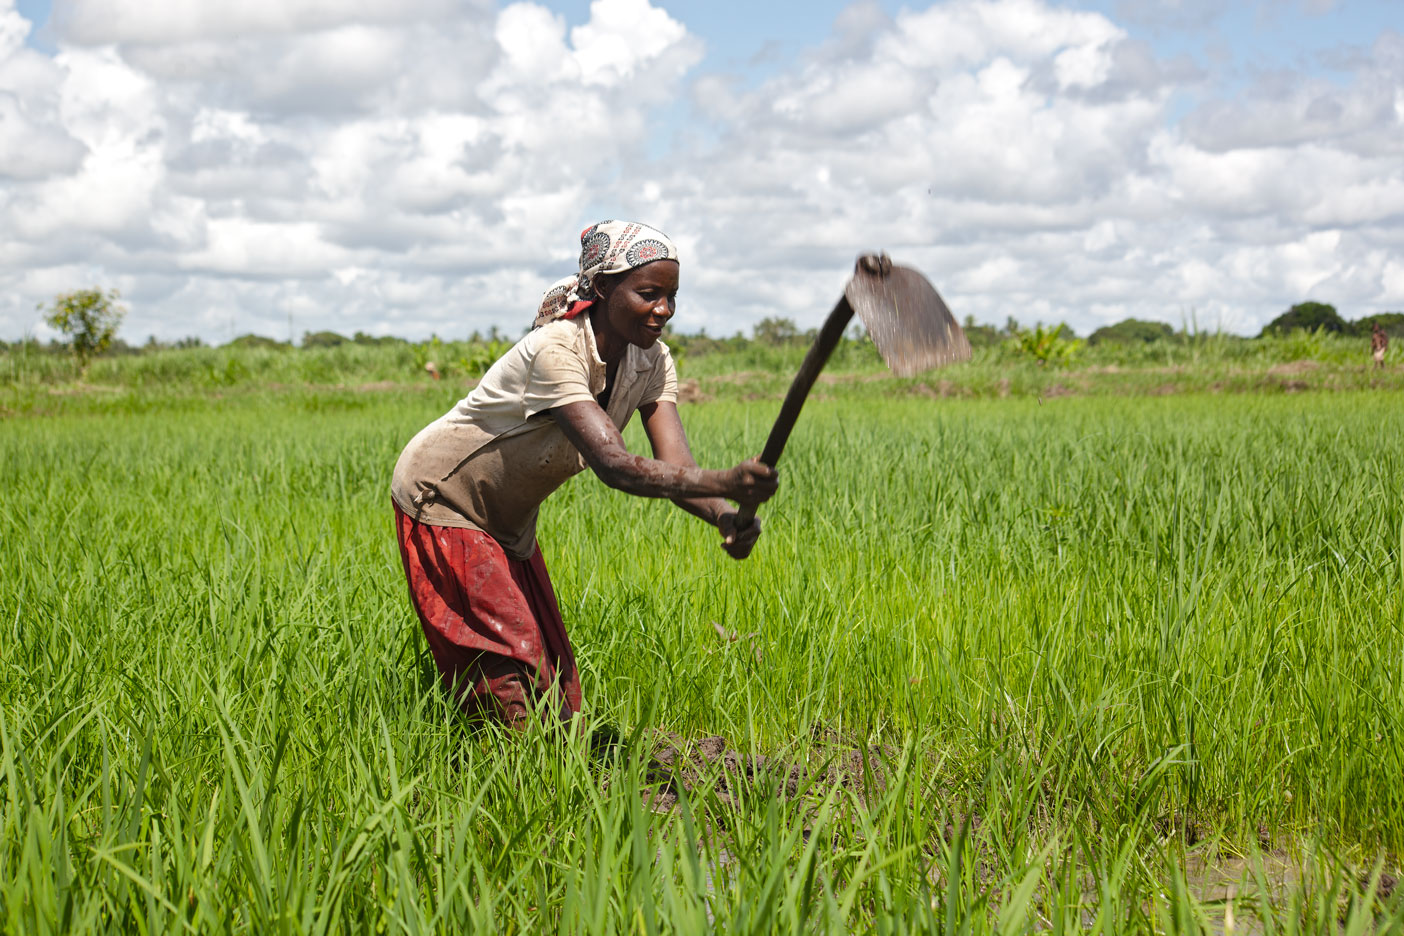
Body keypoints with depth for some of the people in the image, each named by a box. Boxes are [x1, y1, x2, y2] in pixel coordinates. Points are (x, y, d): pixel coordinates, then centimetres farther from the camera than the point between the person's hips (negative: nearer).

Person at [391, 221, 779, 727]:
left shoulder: (651, 362, -10)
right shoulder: (555, 350, -34)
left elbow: (676, 465, -23)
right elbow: (613, 465, -44)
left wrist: (725, 517, -45)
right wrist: (725, 483, -57)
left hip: (507, 521, 8)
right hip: (442, 500, -8)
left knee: (550, 666, 7)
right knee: (511, 670, -12)